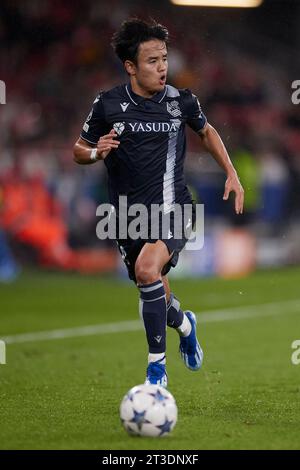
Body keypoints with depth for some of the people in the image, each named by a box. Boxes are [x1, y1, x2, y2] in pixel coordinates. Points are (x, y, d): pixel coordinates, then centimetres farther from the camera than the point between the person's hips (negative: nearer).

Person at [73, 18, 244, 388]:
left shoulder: (181, 101, -3)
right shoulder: (108, 105, -6)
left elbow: (206, 132, 18)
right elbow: (79, 150, 6)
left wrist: (231, 174, 11)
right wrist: (97, 152, -16)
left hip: (171, 208, -2)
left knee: (147, 269, -29)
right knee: (155, 296, 12)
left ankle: (157, 364, -15)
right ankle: (185, 325, 50)